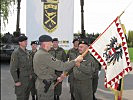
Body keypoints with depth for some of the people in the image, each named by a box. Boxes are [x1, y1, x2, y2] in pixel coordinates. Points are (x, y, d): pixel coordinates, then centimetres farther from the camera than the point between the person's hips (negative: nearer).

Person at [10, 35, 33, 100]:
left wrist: (30, 74, 12)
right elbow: (13, 69, -18)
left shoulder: (27, 52, 9)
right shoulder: (16, 53, -15)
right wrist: (16, 81, -19)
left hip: (28, 79, 7)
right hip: (21, 79, -7)